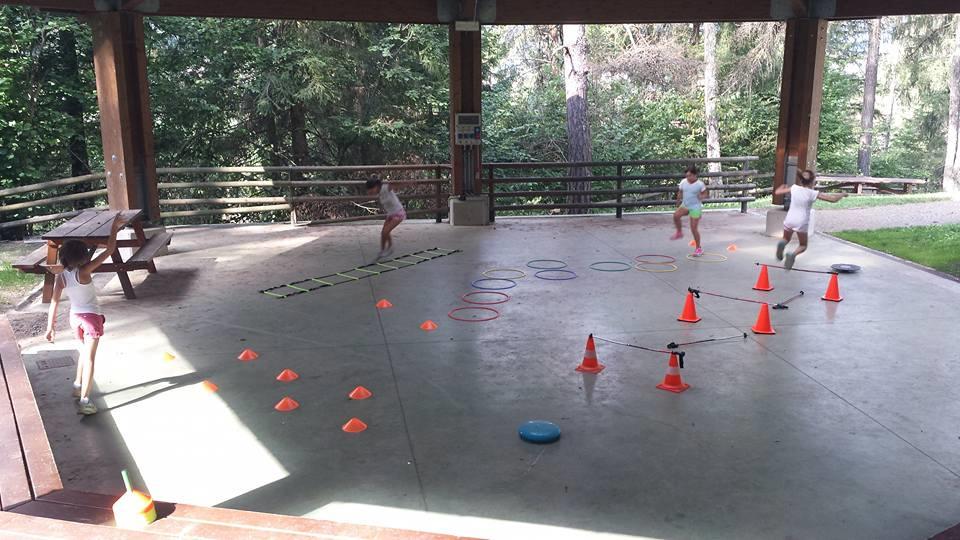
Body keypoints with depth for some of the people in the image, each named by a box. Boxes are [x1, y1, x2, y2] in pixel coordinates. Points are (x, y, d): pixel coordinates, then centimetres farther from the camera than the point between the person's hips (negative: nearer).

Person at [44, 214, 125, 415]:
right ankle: (84, 401, -8)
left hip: (75, 317, 6)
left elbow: (54, 302, -7)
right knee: (89, 358, -4)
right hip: (91, 317, -5)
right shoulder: (84, 271, -20)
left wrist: (50, 327, -2)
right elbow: (109, 250, -19)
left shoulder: (60, 277, -7)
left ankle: (78, 386, 39)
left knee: (85, 351, 28)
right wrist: (114, 228, -11)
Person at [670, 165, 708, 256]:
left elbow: (705, 194, -2)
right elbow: (680, 191, 13)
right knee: (676, 215, -26)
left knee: (694, 228, -3)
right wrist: (679, 196, -6)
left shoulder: (700, 184, -12)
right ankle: (679, 233, 1)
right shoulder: (683, 182, -3)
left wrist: (702, 197, -22)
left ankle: (698, 248, 14)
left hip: (695, 207, -4)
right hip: (684, 205, 4)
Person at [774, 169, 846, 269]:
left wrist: (782, 187, 29)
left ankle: (782, 244, -15)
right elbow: (833, 199, -6)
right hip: (802, 222, -2)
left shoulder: (794, 188, -2)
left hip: (789, 219, 2)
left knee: (786, 239, 25)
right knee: (803, 246, 16)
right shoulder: (813, 193, -8)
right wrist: (842, 194, 15)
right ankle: (793, 255, -19)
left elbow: (777, 192, 7)